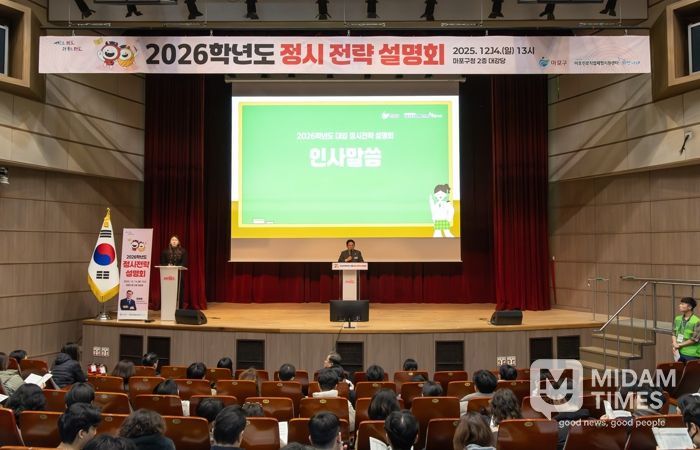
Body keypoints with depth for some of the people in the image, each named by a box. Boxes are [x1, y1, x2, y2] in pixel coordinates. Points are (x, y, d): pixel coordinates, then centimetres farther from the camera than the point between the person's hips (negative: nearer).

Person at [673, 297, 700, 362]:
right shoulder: (677, 319, 7)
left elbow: (695, 339, -14)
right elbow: (674, 333, 12)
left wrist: (680, 345, -11)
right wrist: (675, 344, -7)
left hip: (692, 355, -6)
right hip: (680, 352, 6)